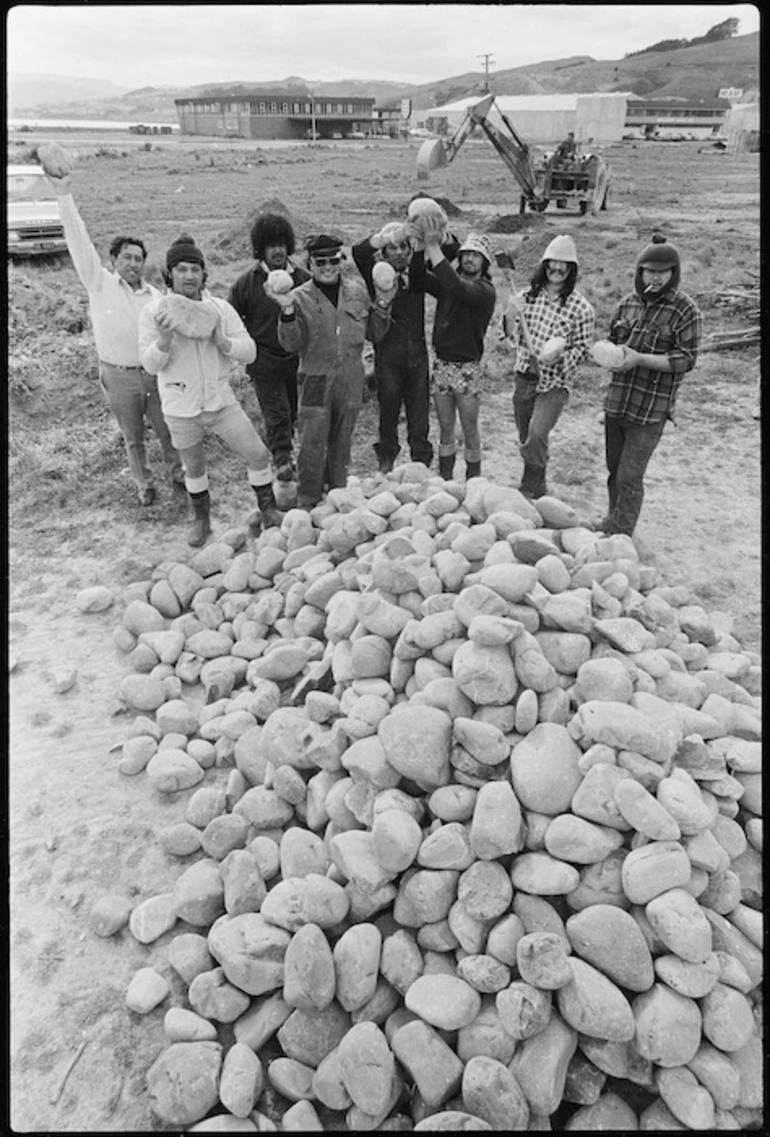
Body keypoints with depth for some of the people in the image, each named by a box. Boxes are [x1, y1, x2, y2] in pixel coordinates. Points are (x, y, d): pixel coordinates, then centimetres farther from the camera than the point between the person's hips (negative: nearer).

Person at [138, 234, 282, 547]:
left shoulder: (220, 308, -4)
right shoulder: (154, 313, -8)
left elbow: (249, 352, -9)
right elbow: (150, 364, -13)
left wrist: (221, 341, -27)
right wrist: (166, 337, -30)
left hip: (221, 401, 1)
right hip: (181, 410, -1)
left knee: (258, 455, -1)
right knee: (194, 468, 16)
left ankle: (268, 511, 20)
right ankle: (201, 521, 37)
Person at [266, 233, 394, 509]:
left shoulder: (357, 292, 7)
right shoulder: (300, 297, -4)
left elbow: (375, 335, 13)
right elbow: (291, 345, -10)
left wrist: (382, 305, -1)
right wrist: (287, 312, -23)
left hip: (350, 381, 3)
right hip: (315, 381, -3)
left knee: (341, 444, 15)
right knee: (312, 446, -4)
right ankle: (307, 503, 10)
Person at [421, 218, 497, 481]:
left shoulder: (485, 291, -11)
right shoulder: (447, 283, 6)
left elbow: (458, 288, -29)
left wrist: (433, 246, -31)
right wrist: (428, 246, -20)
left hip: (468, 368, -4)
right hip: (441, 363, 4)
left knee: (469, 429, 5)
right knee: (445, 427, 13)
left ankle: (473, 481, 19)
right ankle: (444, 480, 24)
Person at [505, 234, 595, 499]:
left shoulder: (581, 307, -7)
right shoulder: (527, 295, 4)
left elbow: (582, 347, -2)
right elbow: (513, 336, 9)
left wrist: (560, 356, -22)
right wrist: (511, 315, -12)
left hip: (555, 381, -4)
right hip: (524, 375, 5)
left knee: (536, 434, -20)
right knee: (525, 436, 12)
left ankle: (529, 489, -2)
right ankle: (538, 486, 32)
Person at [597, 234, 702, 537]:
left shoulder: (685, 311, -7)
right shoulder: (629, 302, 9)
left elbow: (686, 359, -12)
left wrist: (639, 358, -22)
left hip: (650, 410, -5)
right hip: (616, 402, 5)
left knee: (629, 478, -4)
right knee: (614, 470, 16)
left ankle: (620, 534, 9)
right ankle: (612, 522, 33)